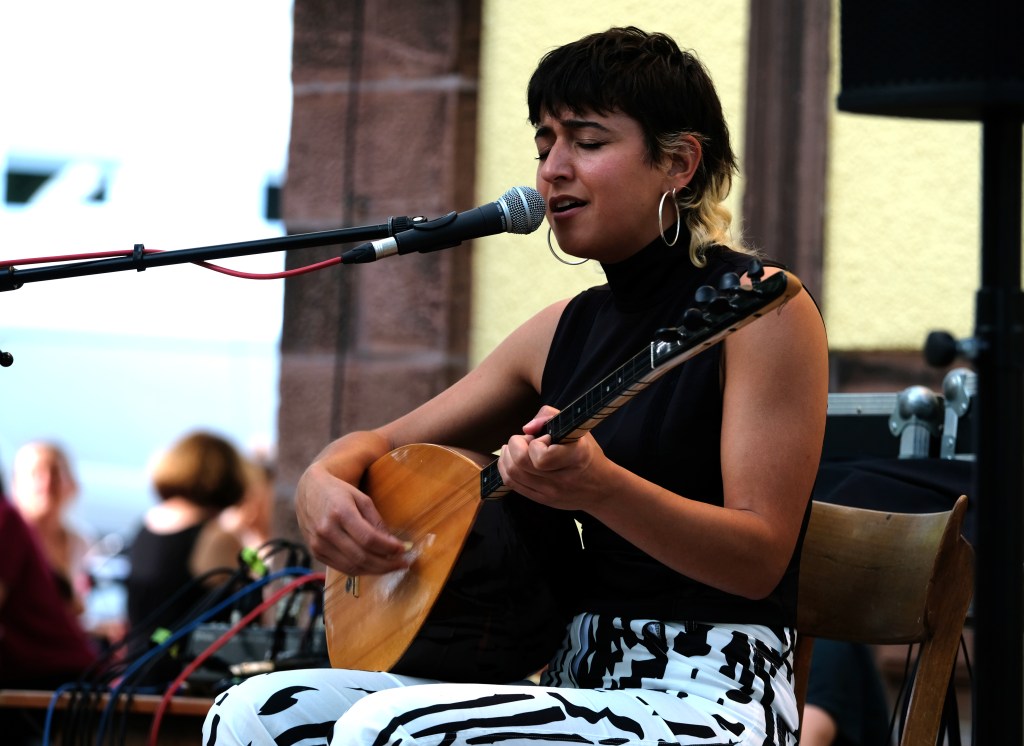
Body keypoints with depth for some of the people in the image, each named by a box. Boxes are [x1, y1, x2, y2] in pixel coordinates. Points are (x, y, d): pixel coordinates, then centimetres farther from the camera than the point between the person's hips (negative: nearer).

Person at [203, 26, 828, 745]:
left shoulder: (762, 308, -8)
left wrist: (601, 489, -31)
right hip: (574, 680, 7)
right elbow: (385, 443, 22)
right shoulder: (565, 330, 14)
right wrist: (323, 483, -3)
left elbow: (761, 558, -15)